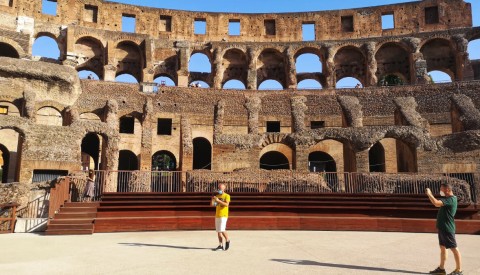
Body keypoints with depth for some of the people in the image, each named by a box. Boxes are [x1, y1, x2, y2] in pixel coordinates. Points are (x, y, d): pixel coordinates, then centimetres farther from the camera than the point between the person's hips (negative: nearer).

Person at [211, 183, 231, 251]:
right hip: (217, 215, 6)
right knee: (218, 231, 5)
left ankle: (227, 240, 10)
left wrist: (218, 200, -22)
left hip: (223, 215, -6)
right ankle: (220, 246, 9)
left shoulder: (227, 196, -3)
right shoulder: (217, 196, 14)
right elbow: (212, 204, 9)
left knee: (222, 230, -13)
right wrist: (212, 199, -10)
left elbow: (226, 204, -18)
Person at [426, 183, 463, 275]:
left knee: (454, 248, -1)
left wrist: (429, 194, -21)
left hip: (447, 229, -10)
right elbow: (436, 203, 24)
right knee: (442, 248, 14)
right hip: (442, 228, 10)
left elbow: (437, 203, -31)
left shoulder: (451, 199, -18)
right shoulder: (447, 199, 13)